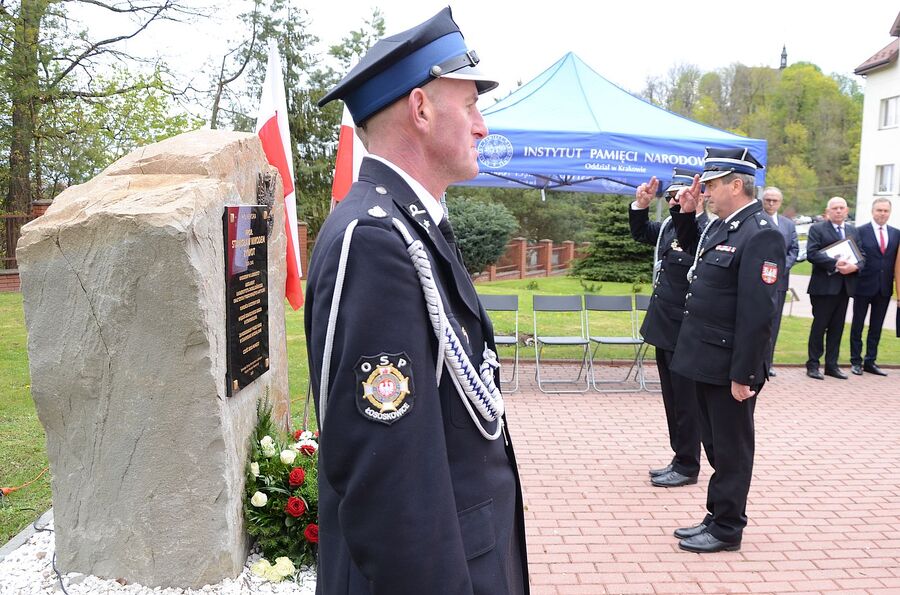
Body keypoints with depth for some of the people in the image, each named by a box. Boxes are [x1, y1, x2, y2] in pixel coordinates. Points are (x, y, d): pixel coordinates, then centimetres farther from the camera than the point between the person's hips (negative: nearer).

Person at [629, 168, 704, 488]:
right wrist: (641, 204, 8)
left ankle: (687, 467, 19)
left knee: (685, 402, 5)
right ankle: (680, 458, 32)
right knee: (672, 401, 18)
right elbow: (640, 232, 22)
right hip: (664, 330, 9)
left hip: (685, 336, -9)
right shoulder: (669, 226, 7)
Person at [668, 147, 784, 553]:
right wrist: (686, 213, 13)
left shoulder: (760, 235, -19)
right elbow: (691, 248, 31)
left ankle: (726, 529, 21)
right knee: (717, 446, 19)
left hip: (729, 367, -9)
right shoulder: (720, 225, 9)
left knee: (731, 450, 7)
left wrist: (743, 375, -22)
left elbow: (757, 313, -22)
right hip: (707, 361, 9)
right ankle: (717, 518, 33)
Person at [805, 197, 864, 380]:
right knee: (819, 326, -1)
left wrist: (855, 266, -11)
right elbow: (812, 254, -13)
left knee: (837, 327, 9)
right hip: (824, 286, -5)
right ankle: (813, 365, 7)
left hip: (845, 286, 5)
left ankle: (832, 365, 16)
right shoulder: (817, 229, -1)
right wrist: (835, 264, -21)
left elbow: (861, 255, 11)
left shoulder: (853, 231, 16)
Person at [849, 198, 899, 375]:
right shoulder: (860, 231, -5)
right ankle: (856, 361, 16)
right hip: (864, 286, -4)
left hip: (885, 288, 4)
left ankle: (870, 362, 19)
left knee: (876, 327, 10)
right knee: (857, 325, 6)